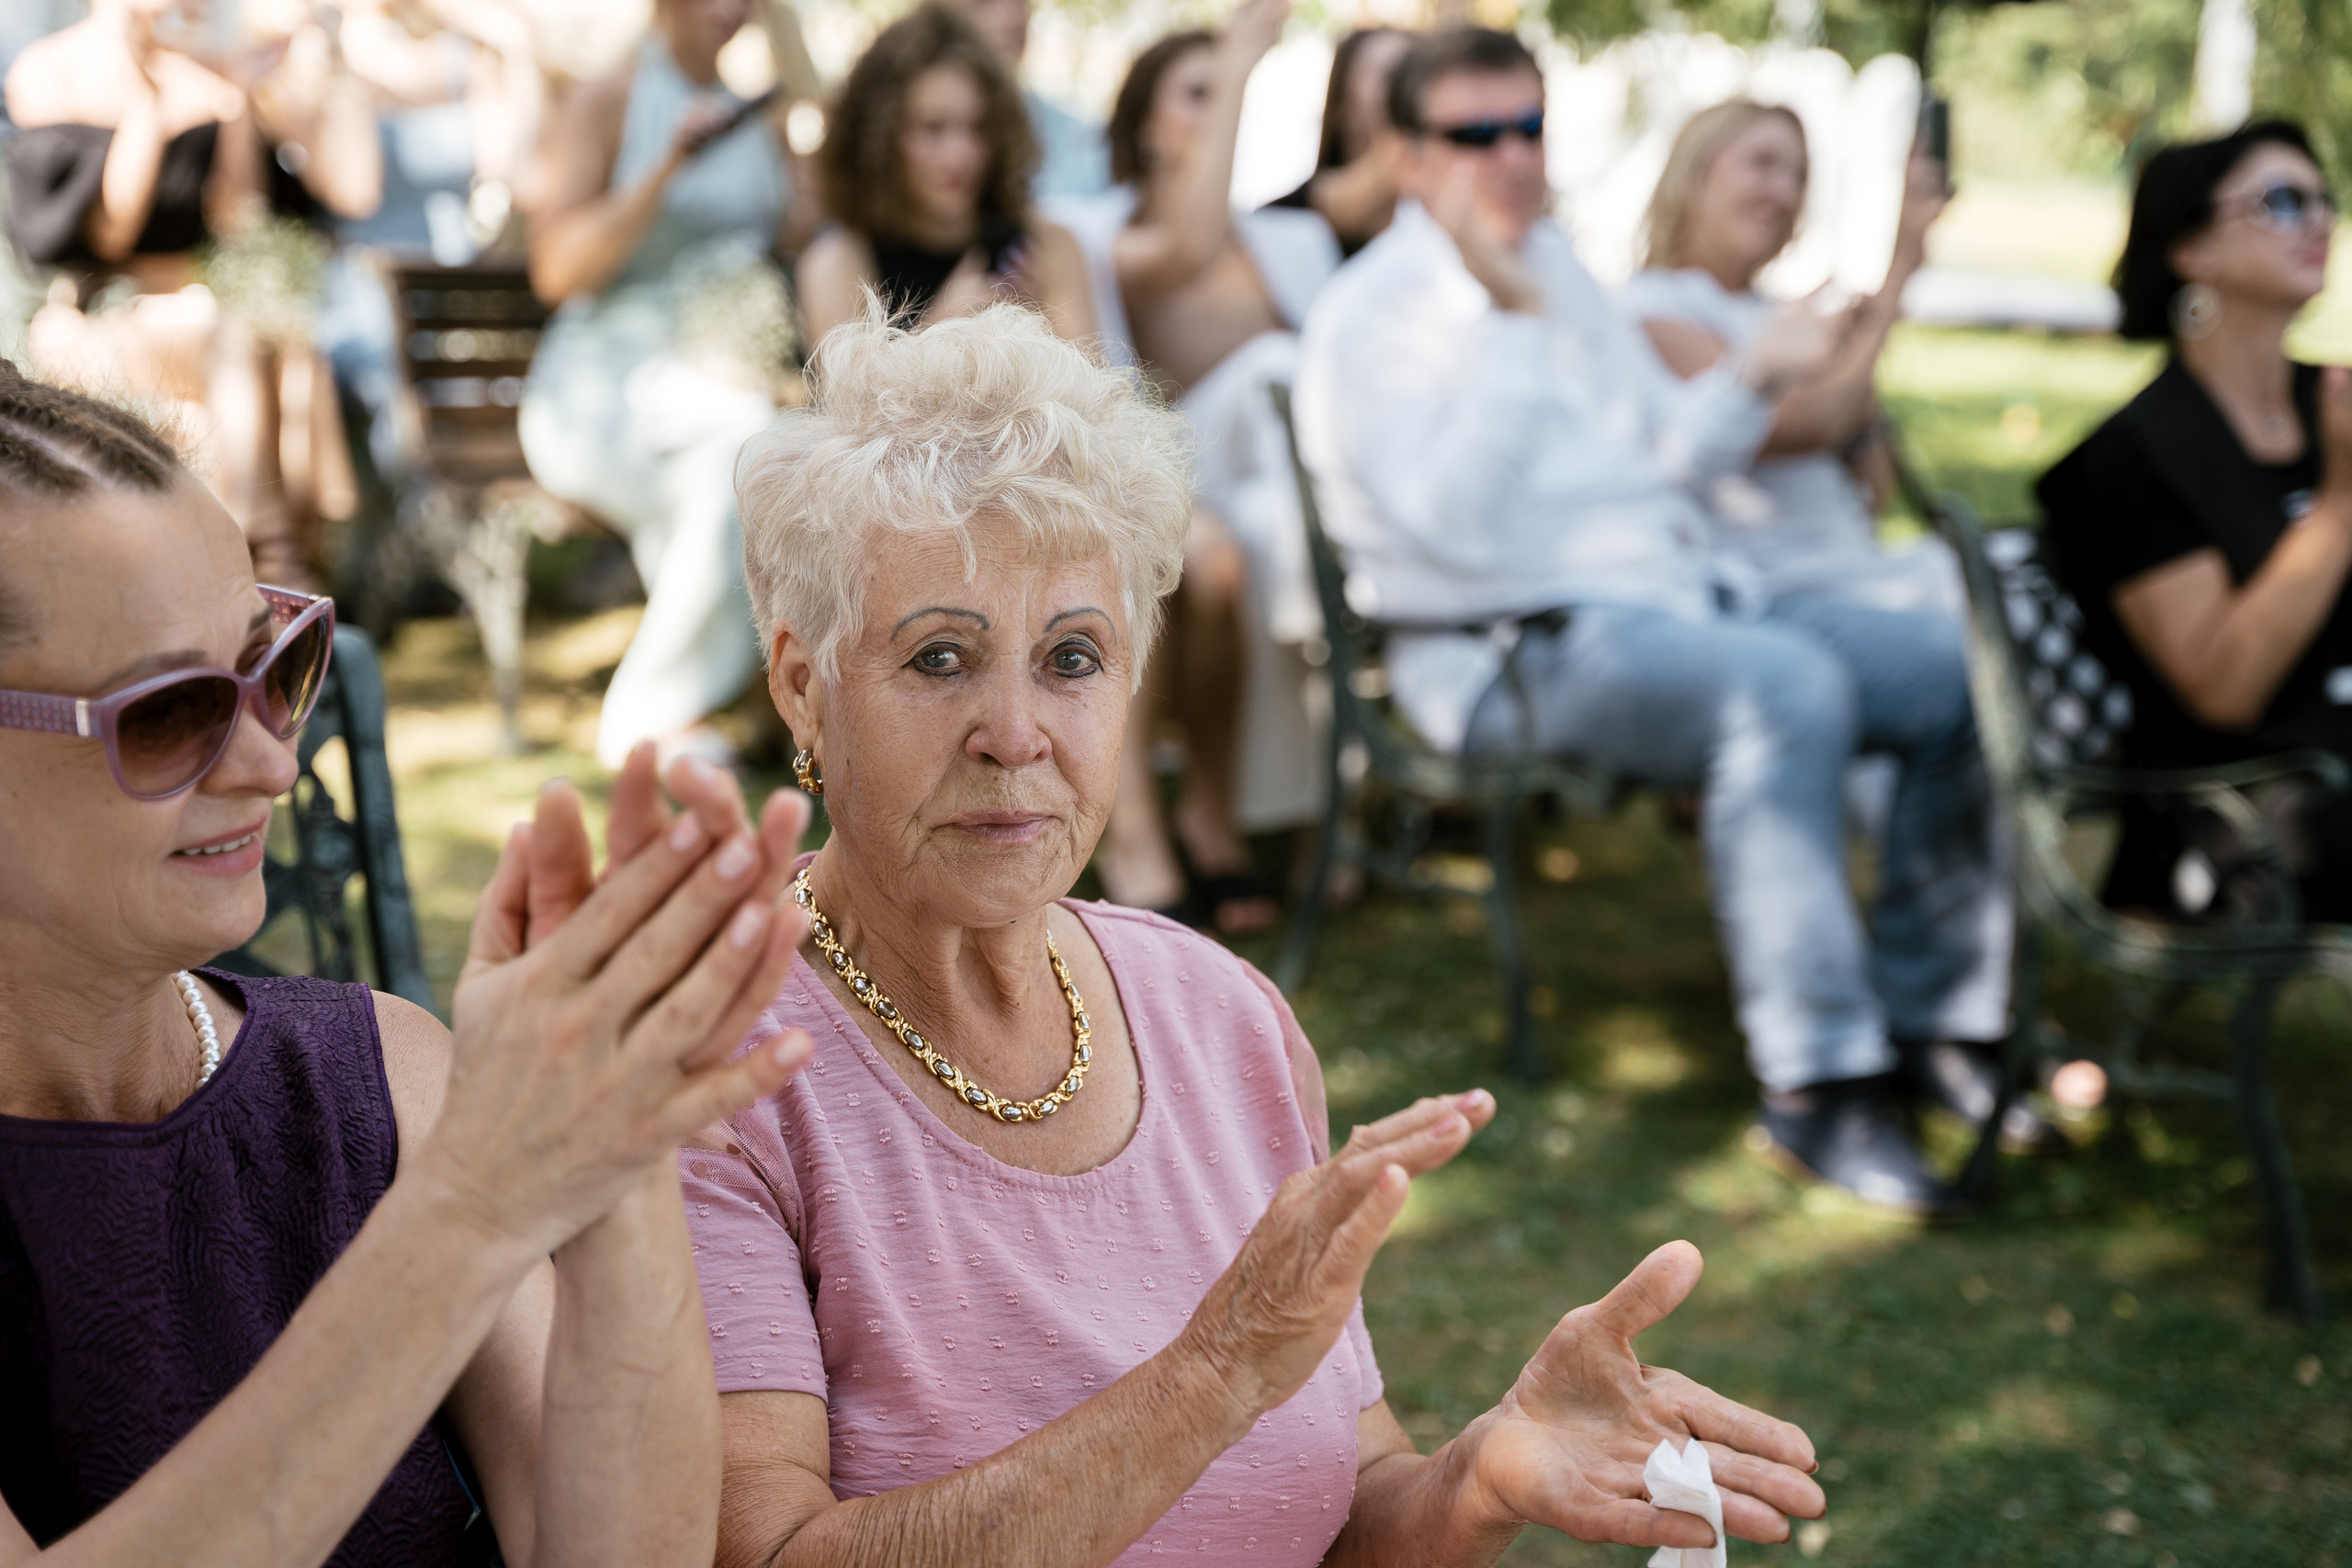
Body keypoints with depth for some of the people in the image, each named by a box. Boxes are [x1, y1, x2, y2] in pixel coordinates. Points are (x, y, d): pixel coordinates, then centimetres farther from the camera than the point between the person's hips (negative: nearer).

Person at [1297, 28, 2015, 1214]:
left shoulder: (1558, 273, 20)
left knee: (1959, 668, -5)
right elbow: (1456, 520, -20)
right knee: (1789, 687, -34)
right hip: (1509, 649, -8)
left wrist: (1757, 379, 4)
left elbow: (1665, 458, 23)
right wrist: (1506, 318, -21)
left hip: (1680, 601, 8)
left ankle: (1928, 1005, 4)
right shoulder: (1372, 314, -5)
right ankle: (1816, 1082, -31)